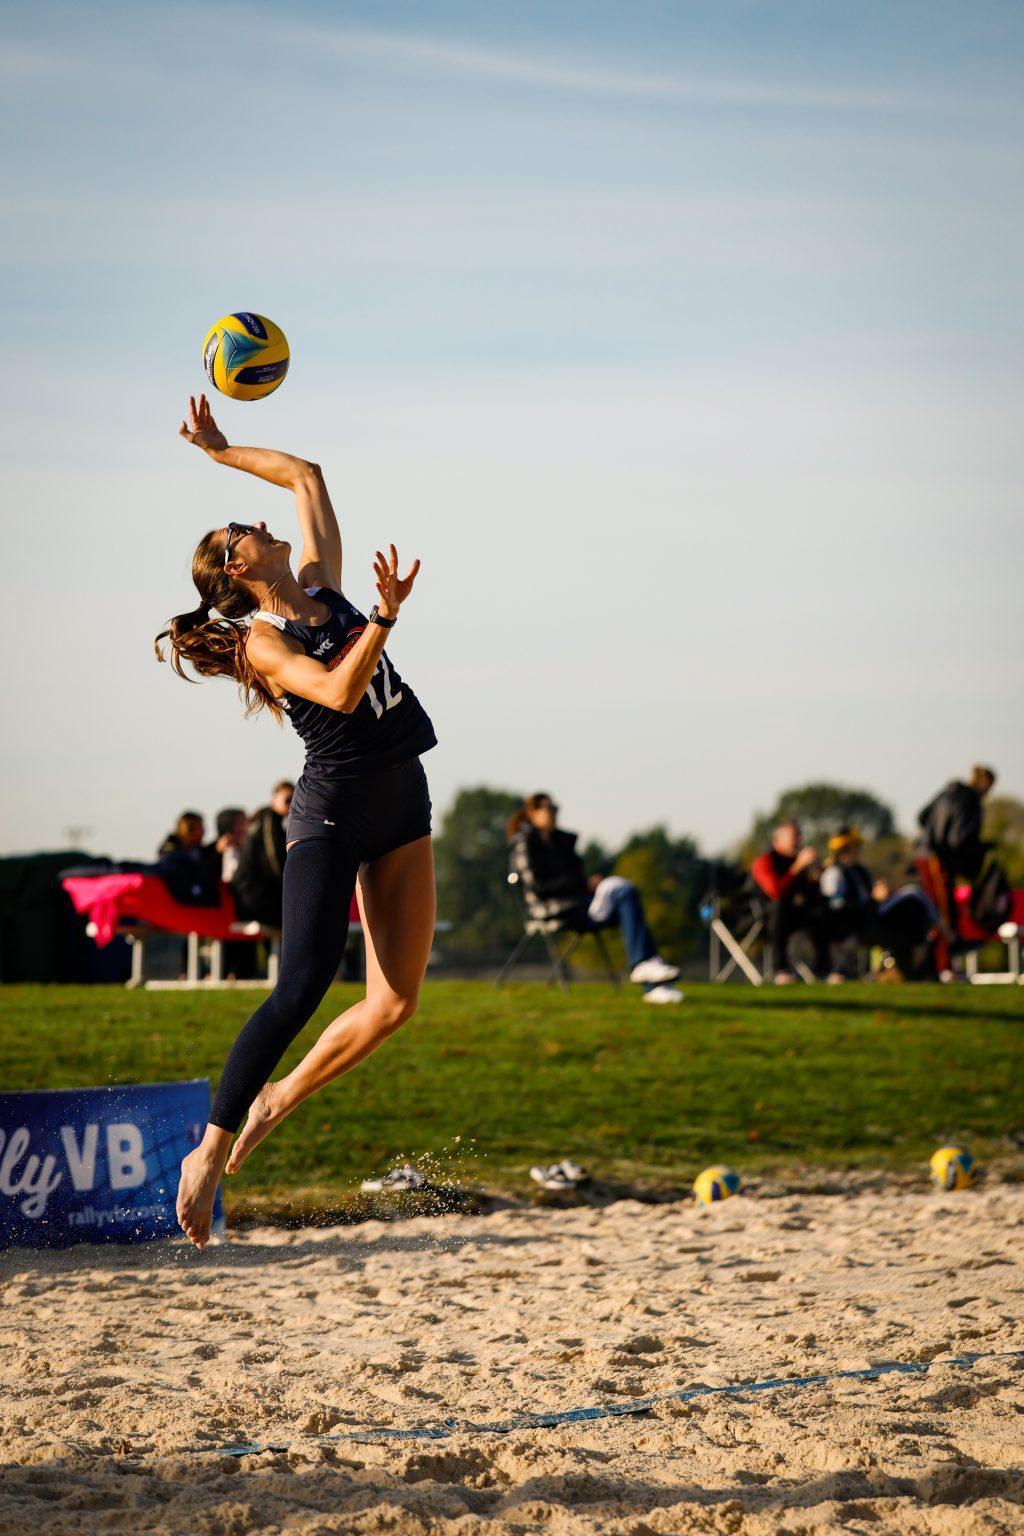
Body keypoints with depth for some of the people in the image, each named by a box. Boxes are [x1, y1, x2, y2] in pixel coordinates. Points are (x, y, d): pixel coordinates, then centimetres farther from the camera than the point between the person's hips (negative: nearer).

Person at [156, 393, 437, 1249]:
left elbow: (307, 477, 20)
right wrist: (387, 615, -28)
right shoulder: (261, 640, -7)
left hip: (401, 808, 7)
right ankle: (212, 1150, -12)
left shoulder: (321, 586, 12)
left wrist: (220, 450, 24)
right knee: (302, 988, -18)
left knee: (396, 1003, -1)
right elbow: (338, 692, -24)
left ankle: (276, 1102, 17)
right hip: (332, 810, -7)